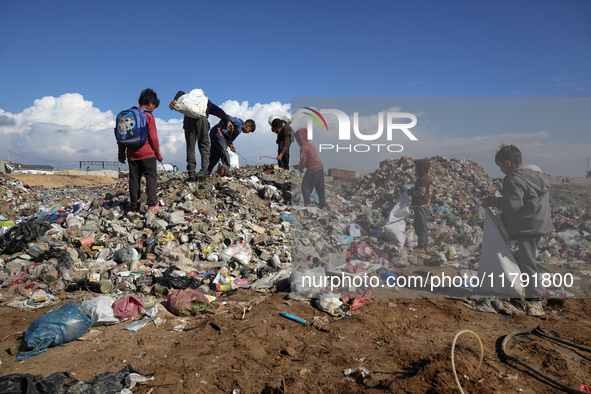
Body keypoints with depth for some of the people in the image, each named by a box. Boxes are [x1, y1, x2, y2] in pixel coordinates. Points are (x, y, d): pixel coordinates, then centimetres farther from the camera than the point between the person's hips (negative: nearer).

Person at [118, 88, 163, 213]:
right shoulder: (149, 116, -4)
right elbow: (153, 137, -7)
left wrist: (122, 154, 19)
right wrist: (158, 153, 2)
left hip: (132, 154, 5)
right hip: (146, 153, -5)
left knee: (134, 179, 7)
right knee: (151, 176, -2)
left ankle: (134, 207, 8)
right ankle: (152, 204, -13)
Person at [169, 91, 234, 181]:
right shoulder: (207, 102, 33)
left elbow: (180, 93, 13)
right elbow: (219, 111, 16)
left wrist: (174, 101, -6)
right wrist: (227, 121, 3)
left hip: (188, 118, 1)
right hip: (201, 118, -1)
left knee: (190, 147, 4)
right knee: (204, 144, 6)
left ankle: (191, 173, -3)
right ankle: (204, 169, -13)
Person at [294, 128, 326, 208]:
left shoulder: (304, 148, -14)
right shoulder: (310, 145, 13)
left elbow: (303, 160, -18)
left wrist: (300, 169, 1)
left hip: (312, 171, -8)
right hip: (320, 168, 8)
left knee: (305, 187, 3)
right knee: (320, 187, 16)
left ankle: (306, 203, -1)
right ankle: (322, 203, 25)